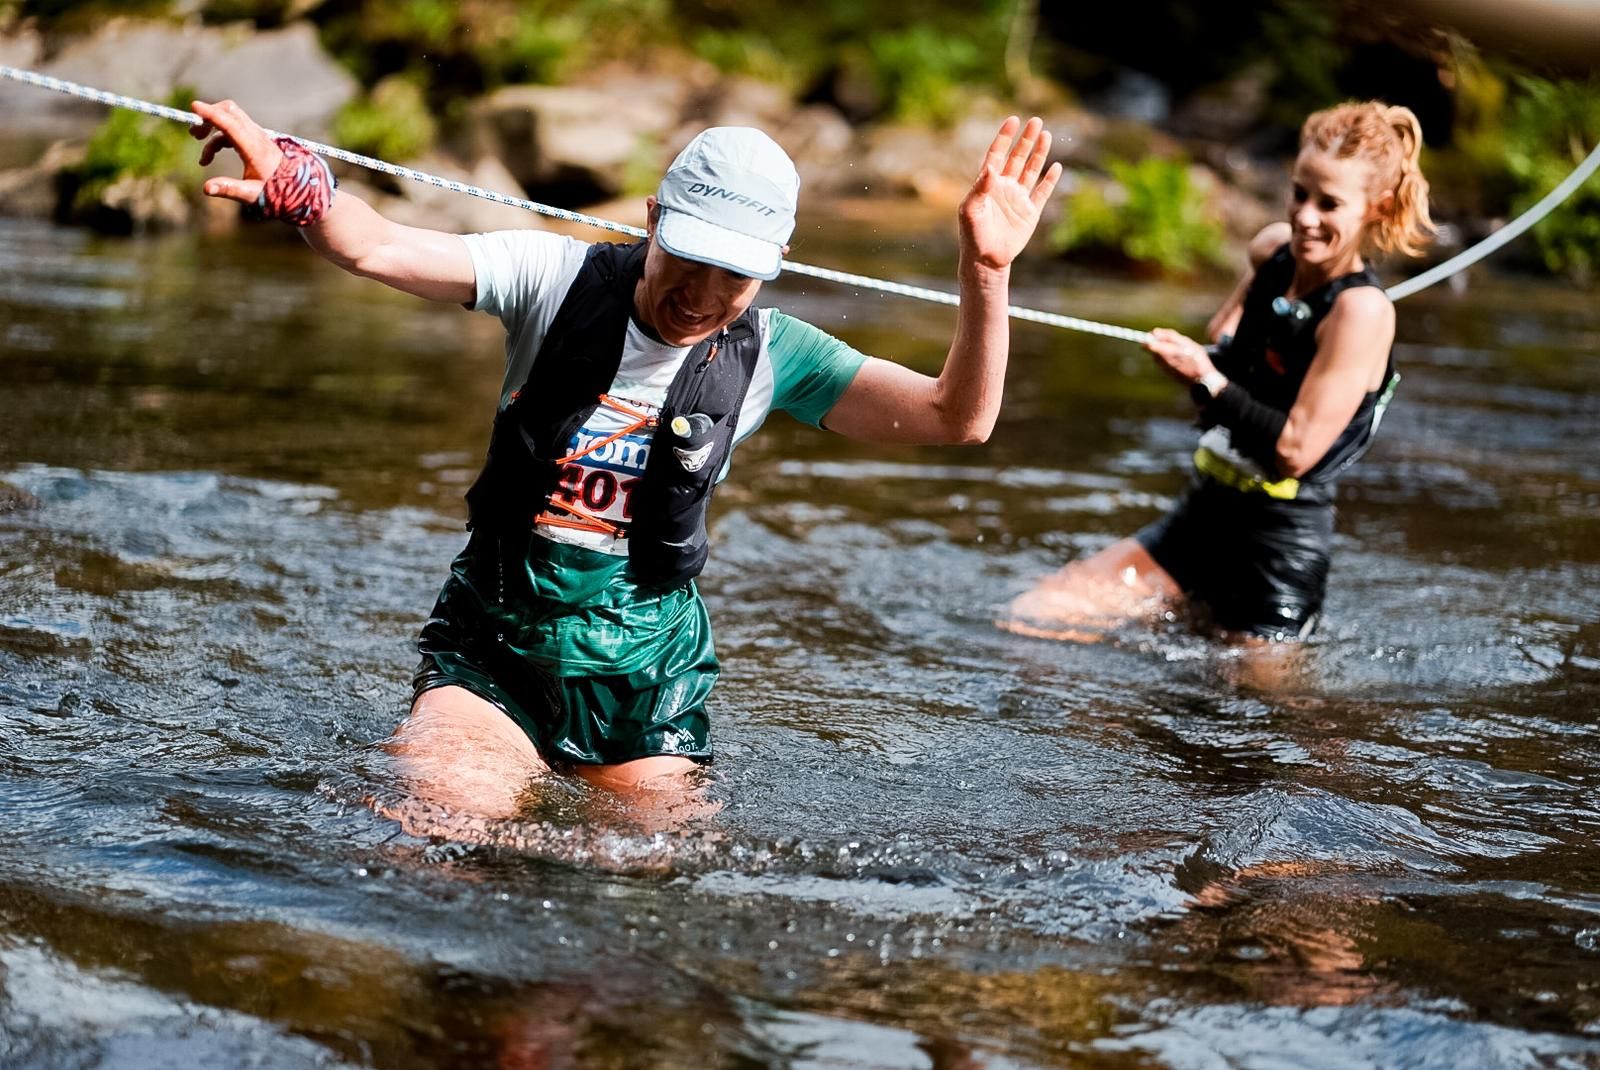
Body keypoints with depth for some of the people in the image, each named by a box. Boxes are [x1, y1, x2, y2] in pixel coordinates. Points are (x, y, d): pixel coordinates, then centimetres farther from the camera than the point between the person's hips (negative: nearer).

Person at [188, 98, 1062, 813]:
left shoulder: (768, 355, -5)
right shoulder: (559, 279, -9)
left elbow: (957, 418, -11)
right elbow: (374, 249, -20)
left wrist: (985, 274, -27)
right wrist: (290, 183, -42)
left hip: (646, 675, 2)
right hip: (493, 651, -2)